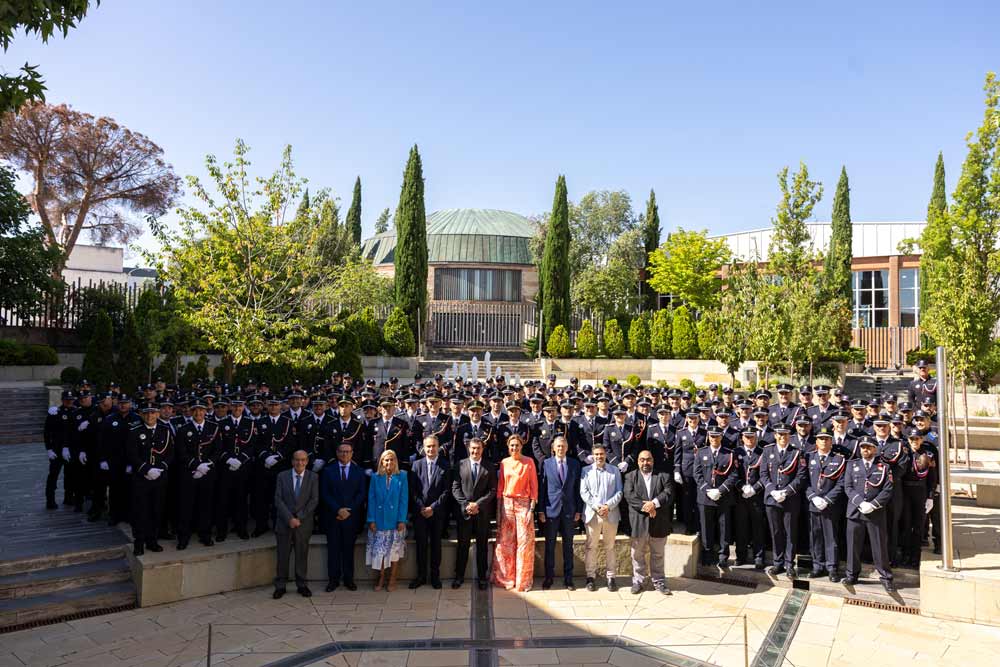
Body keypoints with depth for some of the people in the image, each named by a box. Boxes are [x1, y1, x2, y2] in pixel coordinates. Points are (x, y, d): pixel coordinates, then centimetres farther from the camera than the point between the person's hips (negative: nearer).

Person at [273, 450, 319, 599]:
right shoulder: (282, 477, 2)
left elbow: (314, 500, -3)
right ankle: (280, 586, 15)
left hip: (303, 523, 0)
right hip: (284, 523, 0)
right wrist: (290, 518, -13)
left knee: (302, 555, 6)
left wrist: (299, 518, -11)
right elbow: (278, 500, -3)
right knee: (282, 556, 4)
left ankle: (301, 585, 18)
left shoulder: (313, 477, 1)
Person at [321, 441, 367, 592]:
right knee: (333, 549, 2)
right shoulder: (328, 471, 6)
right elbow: (325, 494, 0)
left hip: (351, 516, 0)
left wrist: (348, 511, -8)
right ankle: (333, 579, 10)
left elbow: (361, 494, 2)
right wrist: (338, 510, -10)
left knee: (349, 549, 4)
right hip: (332, 517, 0)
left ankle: (349, 579, 12)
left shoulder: (359, 471, 7)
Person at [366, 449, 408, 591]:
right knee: (379, 549, 3)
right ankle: (381, 578, 17)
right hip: (379, 520, 1)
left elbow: (404, 499, -3)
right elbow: (371, 499, 1)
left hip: (395, 520, -1)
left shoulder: (402, 476, -1)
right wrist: (371, 520, -6)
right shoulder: (375, 477, 2)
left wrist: (402, 520, -9)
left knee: (394, 550, 5)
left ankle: (392, 579, 17)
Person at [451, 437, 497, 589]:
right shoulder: (460, 465, 2)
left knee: (482, 546, 7)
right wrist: (466, 504, -11)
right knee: (462, 545, 6)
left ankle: (482, 577, 17)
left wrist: (478, 504, -12)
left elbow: (493, 490, -2)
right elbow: (455, 488, 0)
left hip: (482, 512, 0)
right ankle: (459, 576, 16)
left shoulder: (489, 468, 2)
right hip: (464, 511, 0)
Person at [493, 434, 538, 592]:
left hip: (524, 503, -2)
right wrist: (498, 507, 4)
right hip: (506, 503, 2)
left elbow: (533, 485, -1)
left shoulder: (529, 462, 0)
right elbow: (500, 485, 9)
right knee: (505, 541, 4)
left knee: (525, 541, -2)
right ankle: (505, 578, 16)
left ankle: (523, 581, 8)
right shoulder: (504, 463, 7)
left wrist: (532, 507, -6)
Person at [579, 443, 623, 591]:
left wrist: (608, 506, -10)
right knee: (591, 546, 2)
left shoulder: (615, 470, 9)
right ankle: (591, 576, 10)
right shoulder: (586, 471, 7)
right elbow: (584, 492, 0)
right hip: (592, 514, 0)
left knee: (610, 546, 6)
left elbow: (619, 492, 4)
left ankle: (611, 576, 13)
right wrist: (596, 507, -11)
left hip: (611, 514, 1)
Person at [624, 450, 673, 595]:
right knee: (637, 554, 7)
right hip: (638, 522, -1)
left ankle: (659, 582, 21)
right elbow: (629, 495, -9)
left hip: (659, 523, 1)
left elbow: (668, 493, -8)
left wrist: (654, 503, -21)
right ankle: (638, 581, 20)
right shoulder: (630, 476, 5)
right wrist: (644, 506, -20)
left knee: (658, 554, 10)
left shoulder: (663, 476, 7)